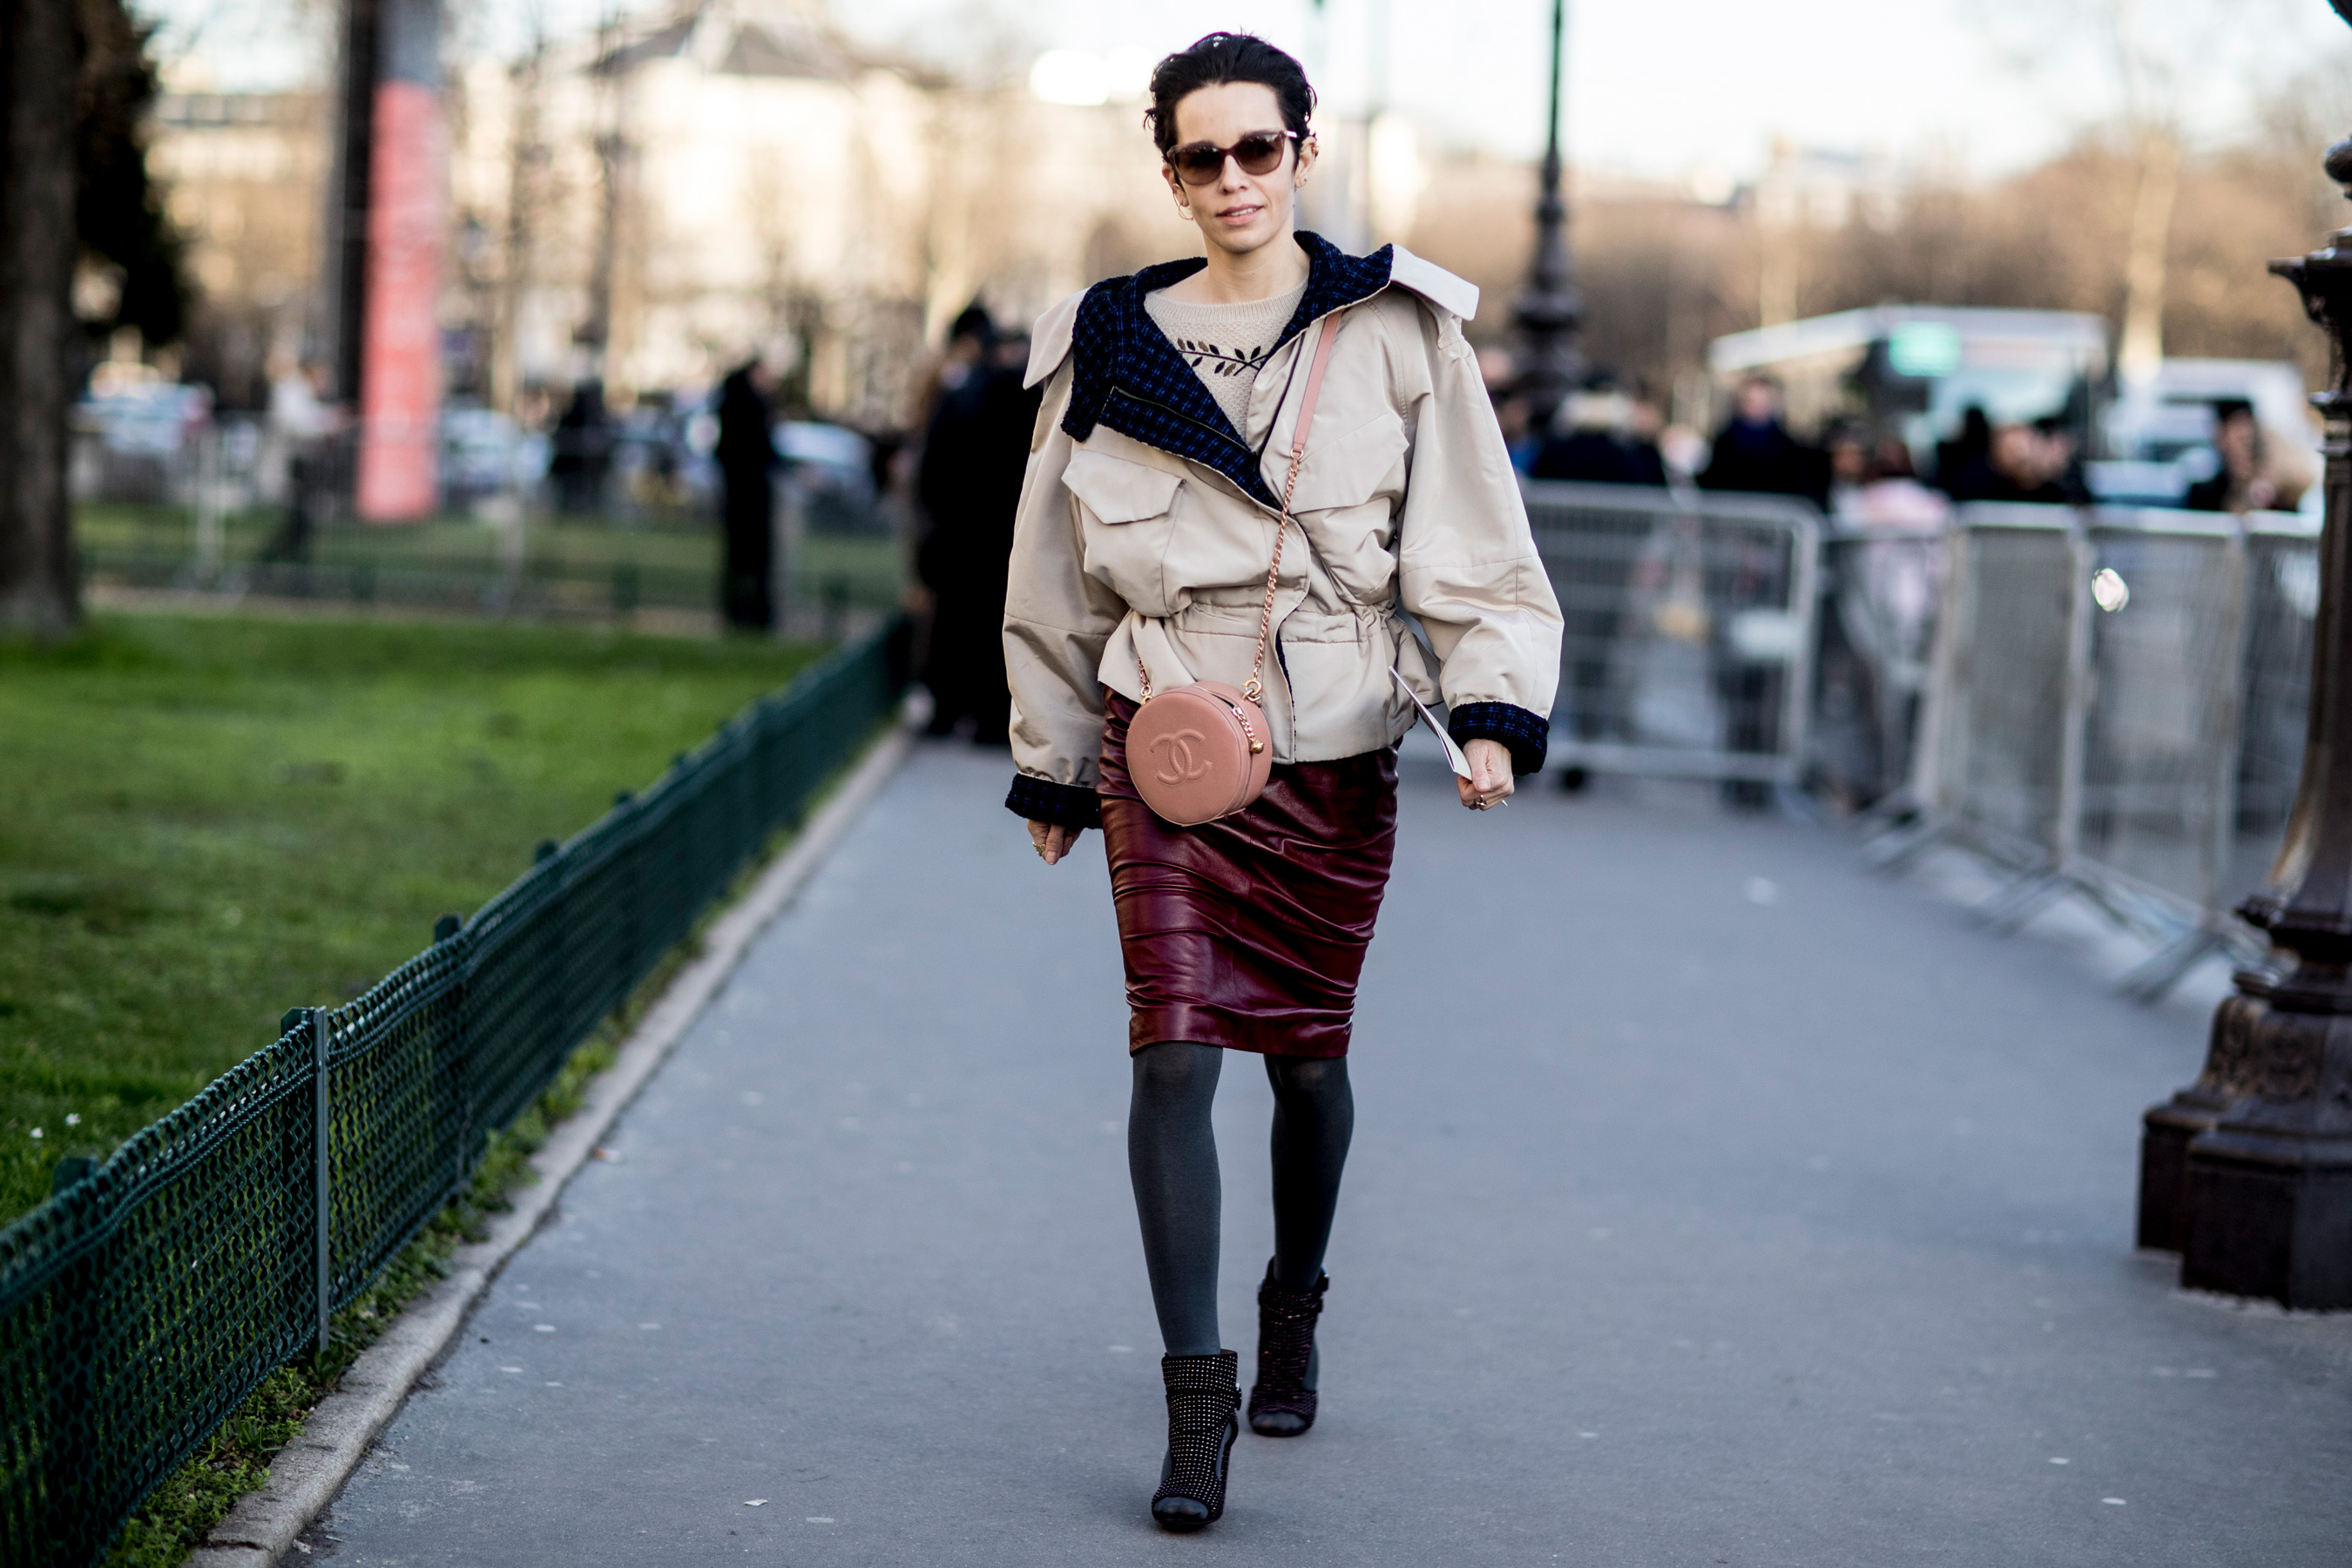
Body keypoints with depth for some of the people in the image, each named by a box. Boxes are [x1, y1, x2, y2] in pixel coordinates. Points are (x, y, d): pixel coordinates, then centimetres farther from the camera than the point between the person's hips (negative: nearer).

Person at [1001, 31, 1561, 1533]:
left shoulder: (1399, 333, 0)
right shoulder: (1113, 343, 3)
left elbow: (1473, 541, -1)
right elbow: (1060, 578, 12)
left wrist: (1497, 711, -15)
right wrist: (1055, 764, 15)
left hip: (1337, 751, 0)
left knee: (1307, 1056, 12)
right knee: (1176, 1050, -12)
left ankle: (1293, 1313, 39)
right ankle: (1198, 1405, -7)